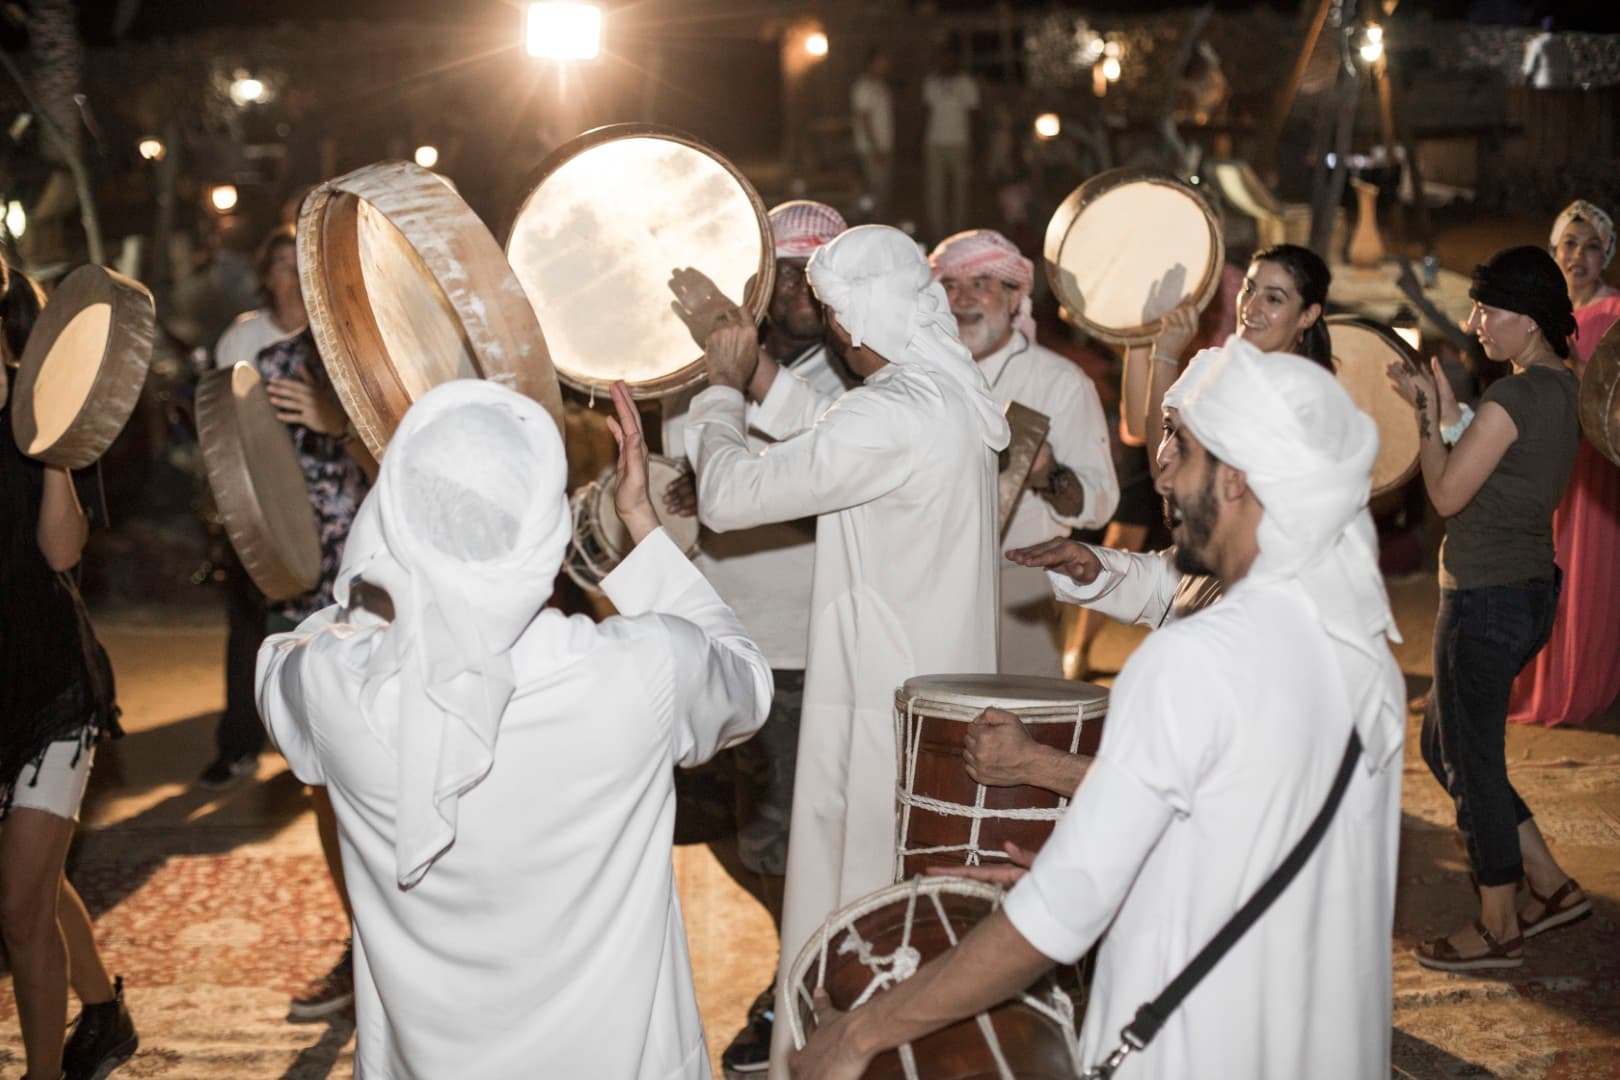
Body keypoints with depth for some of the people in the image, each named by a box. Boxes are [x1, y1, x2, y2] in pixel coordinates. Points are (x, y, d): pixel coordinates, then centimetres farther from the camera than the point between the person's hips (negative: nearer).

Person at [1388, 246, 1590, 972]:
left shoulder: (1513, 397, -20)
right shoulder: (1560, 390, 8)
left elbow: (1447, 494, -14)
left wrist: (1432, 415, -4)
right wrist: (1442, 412, 7)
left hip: (1486, 598, -10)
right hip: (1530, 589, 10)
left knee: (1469, 760, 4)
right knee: (1445, 746, 20)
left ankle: (1498, 930, 16)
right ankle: (1550, 885, 25)